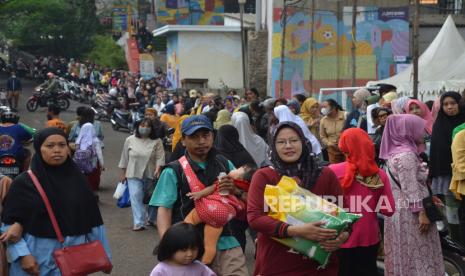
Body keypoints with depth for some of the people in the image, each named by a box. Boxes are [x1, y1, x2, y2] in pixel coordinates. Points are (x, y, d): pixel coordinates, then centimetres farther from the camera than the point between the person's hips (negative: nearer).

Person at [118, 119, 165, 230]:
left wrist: (158, 169, -26)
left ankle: (151, 219, 32)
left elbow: (160, 157, -9)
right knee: (136, 197, -11)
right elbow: (125, 157, 9)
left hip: (151, 175, 0)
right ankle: (139, 223, -12)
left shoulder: (157, 142, -2)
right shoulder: (130, 140, 3)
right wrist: (123, 173, 11)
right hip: (134, 175, 0)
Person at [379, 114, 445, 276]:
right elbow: (410, 188, -23)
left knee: (404, 254, 14)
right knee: (416, 255, -2)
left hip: (399, 210, 9)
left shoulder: (396, 151, 10)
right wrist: (421, 212, -21)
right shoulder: (407, 154, -19)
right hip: (409, 213, -9)